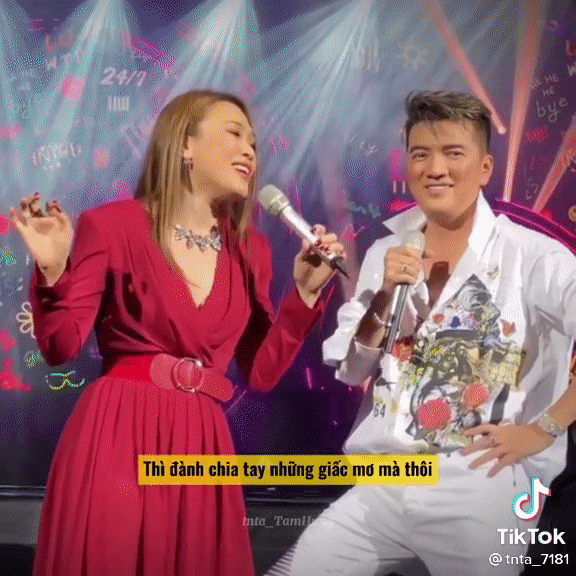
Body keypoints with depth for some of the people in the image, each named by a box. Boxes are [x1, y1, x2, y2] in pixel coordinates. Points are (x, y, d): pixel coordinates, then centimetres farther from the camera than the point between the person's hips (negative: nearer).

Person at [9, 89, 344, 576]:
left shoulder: (251, 251, 11)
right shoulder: (112, 224, -3)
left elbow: (262, 373, 8)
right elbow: (61, 348, -4)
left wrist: (305, 292, 0)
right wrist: (53, 272, -20)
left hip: (202, 445, 4)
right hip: (118, 437, -4)